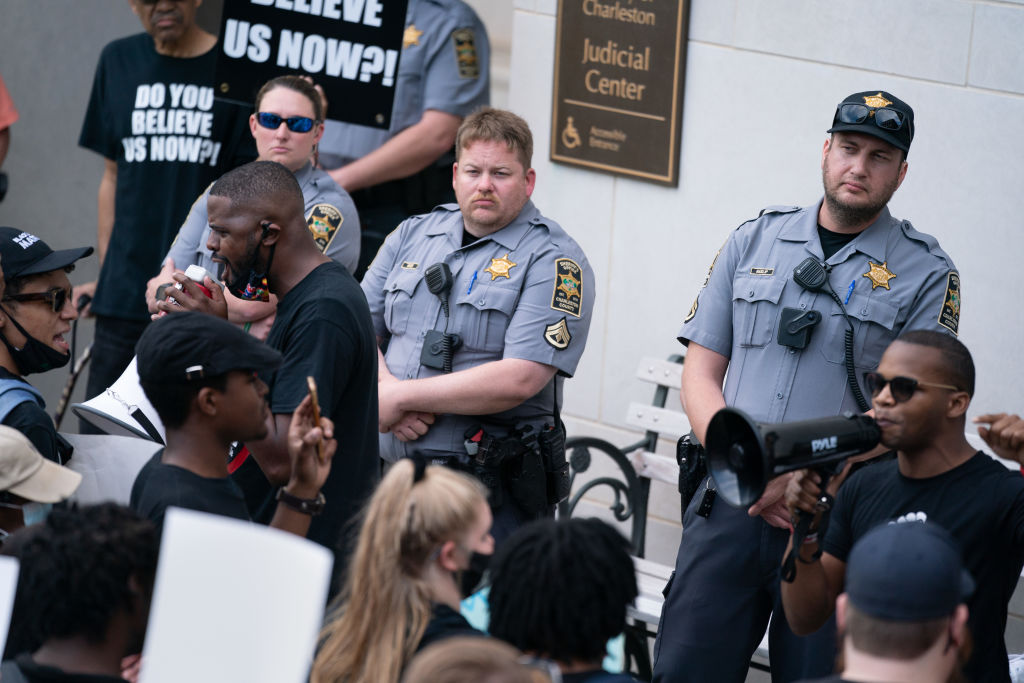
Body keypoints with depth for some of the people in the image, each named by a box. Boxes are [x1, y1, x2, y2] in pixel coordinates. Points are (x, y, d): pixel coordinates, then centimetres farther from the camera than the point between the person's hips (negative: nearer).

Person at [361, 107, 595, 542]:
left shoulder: (554, 261, -7)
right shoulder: (412, 236, 13)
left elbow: (518, 379, -18)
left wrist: (403, 396, -14)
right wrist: (386, 390, -12)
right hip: (388, 469, 5)